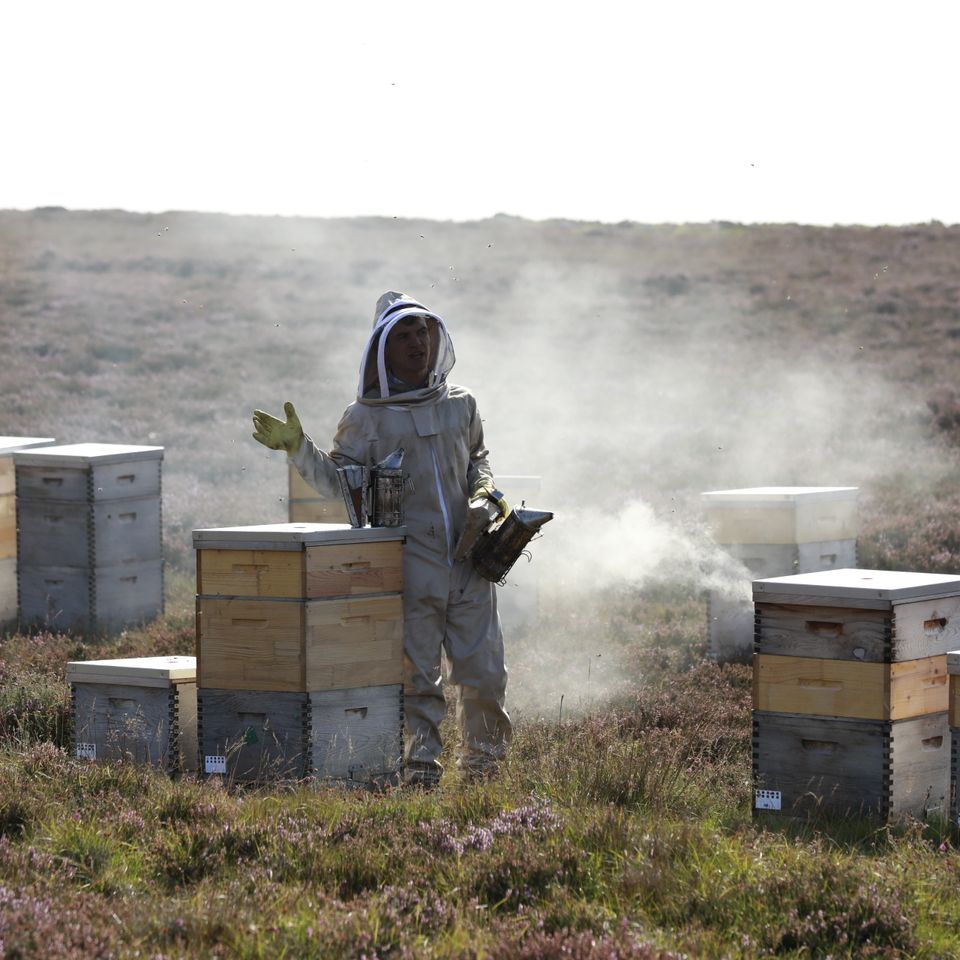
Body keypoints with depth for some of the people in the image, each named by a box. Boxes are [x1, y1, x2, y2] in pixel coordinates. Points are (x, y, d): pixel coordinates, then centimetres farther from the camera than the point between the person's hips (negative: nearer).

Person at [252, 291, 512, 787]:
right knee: (416, 672, -1)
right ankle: (420, 762, 8)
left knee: (483, 671, 5)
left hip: (468, 557, 3)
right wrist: (297, 448, -11)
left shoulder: (459, 403, 10)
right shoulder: (365, 417, 1)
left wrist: (485, 493, 5)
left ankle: (483, 759, 21)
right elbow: (338, 483, 2)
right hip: (409, 561, -3)